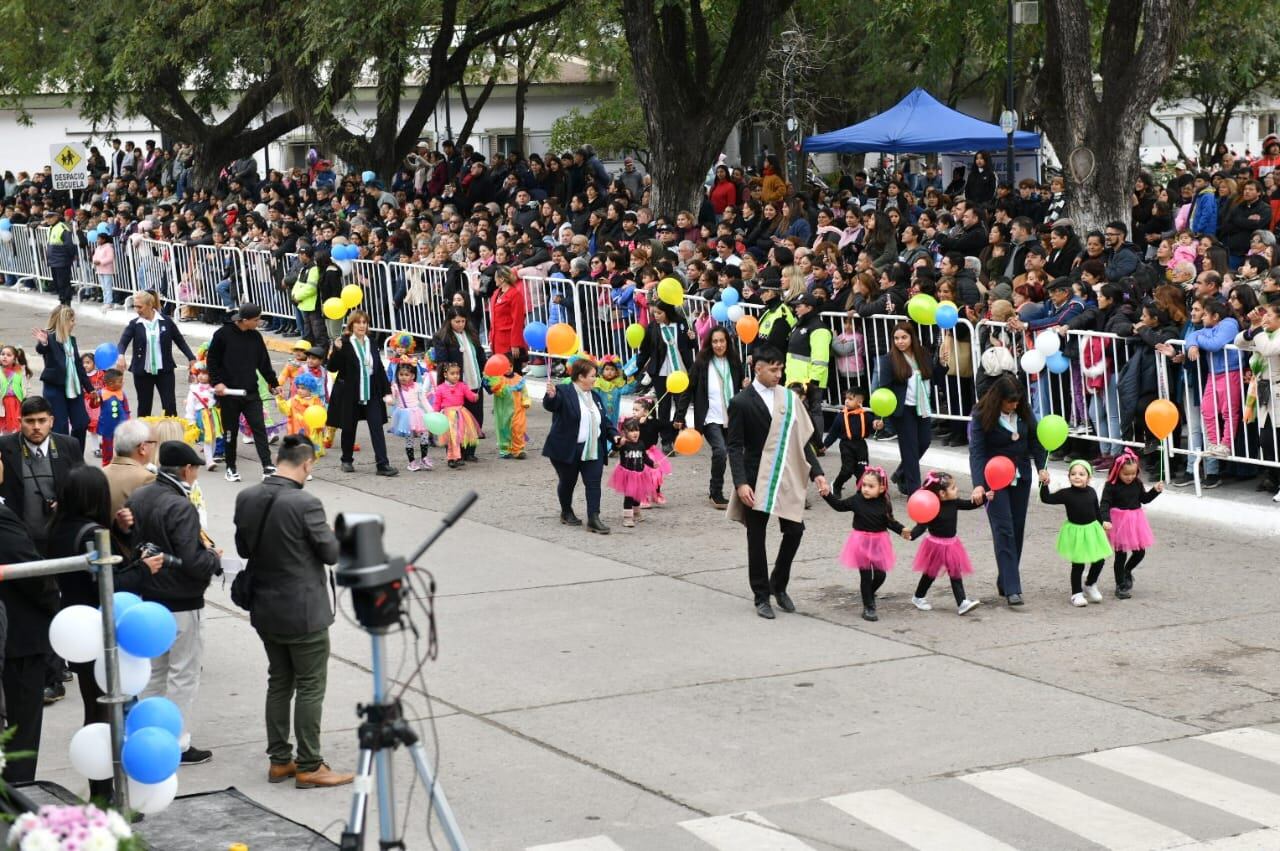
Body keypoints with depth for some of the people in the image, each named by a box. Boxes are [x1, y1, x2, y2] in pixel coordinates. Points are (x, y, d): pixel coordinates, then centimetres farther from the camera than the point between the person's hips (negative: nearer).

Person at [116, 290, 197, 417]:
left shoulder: (166, 321, -2)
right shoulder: (134, 324, -3)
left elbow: (180, 340, 6)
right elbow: (123, 342, -13)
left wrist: (191, 358, -1)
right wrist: (121, 355, -35)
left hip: (164, 370, -1)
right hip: (142, 372, 1)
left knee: (170, 406, -3)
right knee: (144, 407, 9)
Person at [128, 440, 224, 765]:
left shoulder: (137, 498, 0)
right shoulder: (181, 508, -23)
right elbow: (192, 563, -26)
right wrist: (214, 557, -6)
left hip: (146, 598, 8)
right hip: (181, 604, -8)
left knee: (153, 671, 20)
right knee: (184, 675, 4)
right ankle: (178, 744, 9)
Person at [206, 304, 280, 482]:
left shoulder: (255, 337, 6)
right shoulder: (223, 334, -8)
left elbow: (264, 362, 16)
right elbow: (211, 360, -3)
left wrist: (273, 383, 19)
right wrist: (217, 382, -11)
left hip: (251, 392, 3)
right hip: (229, 392, -3)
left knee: (259, 427, -6)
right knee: (230, 431, 6)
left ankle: (267, 466, -10)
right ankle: (231, 468, 18)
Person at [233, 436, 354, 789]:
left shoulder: (246, 498, -3)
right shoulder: (305, 504, -23)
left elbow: (244, 548, 8)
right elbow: (332, 553, -13)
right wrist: (333, 534, 6)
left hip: (264, 610, 7)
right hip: (303, 612, -7)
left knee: (279, 682, 18)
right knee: (310, 687, 3)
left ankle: (279, 760, 24)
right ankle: (309, 767, 8)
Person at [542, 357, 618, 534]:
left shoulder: (594, 396, 13)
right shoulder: (564, 392, -10)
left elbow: (604, 420, 19)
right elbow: (550, 405, -29)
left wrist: (613, 434, 4)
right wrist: (550, 395, -52)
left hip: (593, 450, 5)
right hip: (567, 450, -5)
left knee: (594, 483, -5)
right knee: (568, 482, 10)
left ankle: (594, 519, -8)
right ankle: (566, 513, 32)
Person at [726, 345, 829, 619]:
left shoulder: (789, 398, 5)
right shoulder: (741, 403, -6)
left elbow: (802, 440, 9)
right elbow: (735, 447, -8)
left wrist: (816, 473, 1)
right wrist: (740, 483, -18)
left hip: (788, 477, 4)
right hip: (757, 479, -4)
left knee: (794, 531, 1)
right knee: (757, 538, 4)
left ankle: (778, 585, 23)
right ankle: (762, 596, 16)